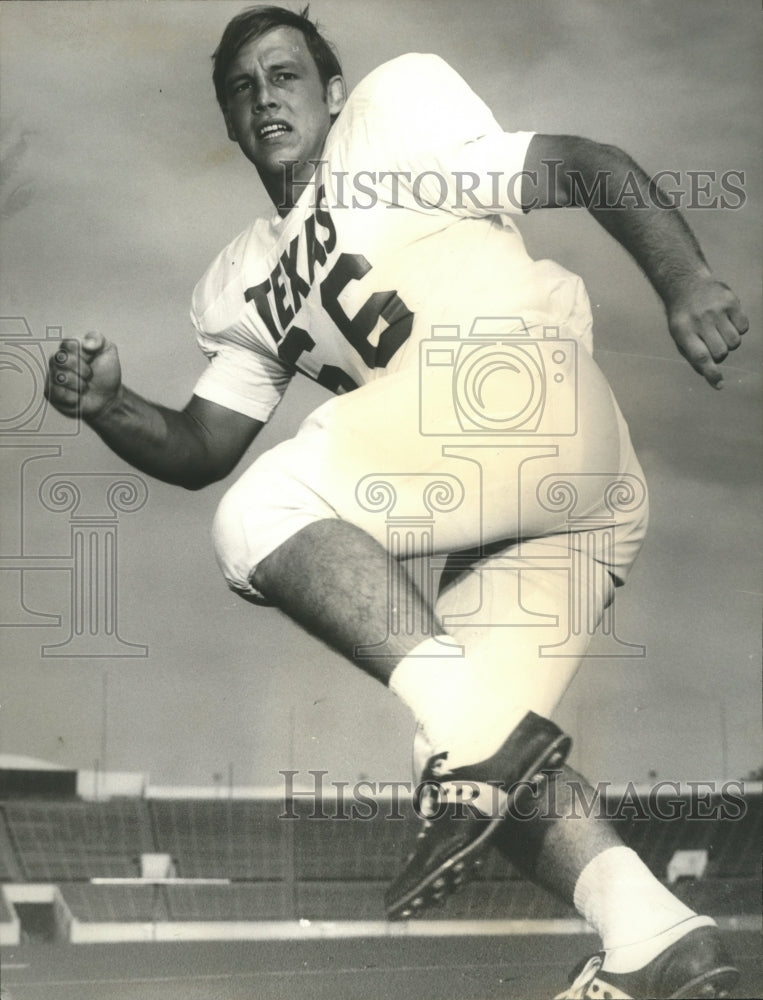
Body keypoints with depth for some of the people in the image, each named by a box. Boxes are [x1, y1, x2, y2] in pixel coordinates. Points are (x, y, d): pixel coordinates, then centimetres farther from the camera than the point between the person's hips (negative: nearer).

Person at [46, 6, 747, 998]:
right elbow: (202, 450, 26)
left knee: (263, 515, -19)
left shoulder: (398, 109, 12)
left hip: (527, 386, -8)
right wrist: (107, 406, 5)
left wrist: (687, 280, -14)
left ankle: (475, 733, -27)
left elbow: (588, 168, 3)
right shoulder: (241, 288, 31)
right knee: (472, 758, 1)